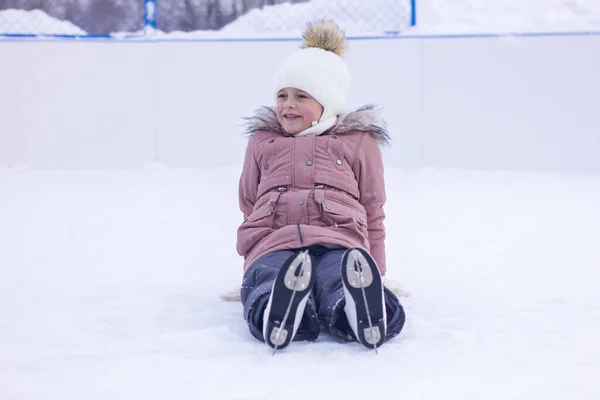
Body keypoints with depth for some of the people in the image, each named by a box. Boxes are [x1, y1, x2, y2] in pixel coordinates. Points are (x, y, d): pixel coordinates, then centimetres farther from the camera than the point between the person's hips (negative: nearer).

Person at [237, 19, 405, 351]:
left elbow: (373, 213, 26)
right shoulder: (261, 142, 31)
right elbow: (249, 206, 37)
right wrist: (251, 259, 28)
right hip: (273, 246, 1)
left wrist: (375, 271, 21)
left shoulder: (359, 141, 25)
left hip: (338, 244, -1)